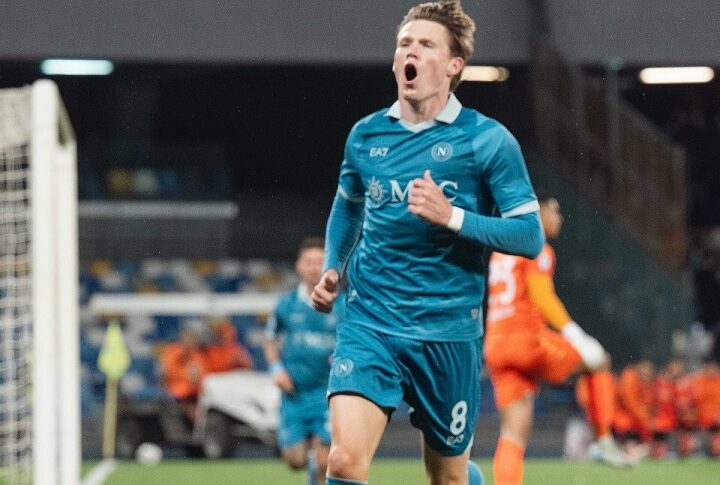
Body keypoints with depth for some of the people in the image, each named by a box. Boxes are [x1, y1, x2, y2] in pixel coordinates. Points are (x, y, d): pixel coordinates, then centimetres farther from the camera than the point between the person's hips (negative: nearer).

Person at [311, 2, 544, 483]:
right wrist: (333, 268, 11)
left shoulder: (487, 140, -6)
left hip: (448, 333, -2)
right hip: (368, 322, 2)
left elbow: (530, 235, -9)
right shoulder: (366, 135, 6)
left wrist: (451, 216, -20)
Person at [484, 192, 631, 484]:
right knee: (598, 361, 15)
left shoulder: (501, 250, 22)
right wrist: (574, 334, -20)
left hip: (496, 346, 7)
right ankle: (603, 440, 12)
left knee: (514, 434, 3)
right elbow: (541, 296, -18)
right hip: (530, 337, -7)